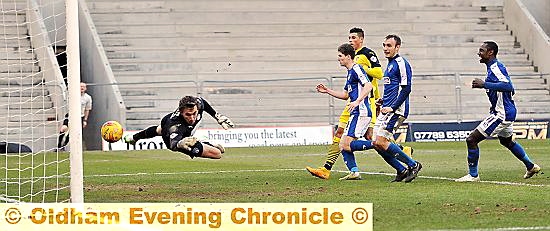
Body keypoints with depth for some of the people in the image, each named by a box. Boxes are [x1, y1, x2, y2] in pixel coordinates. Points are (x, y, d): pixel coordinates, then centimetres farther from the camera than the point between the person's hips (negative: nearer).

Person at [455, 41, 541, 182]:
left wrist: (484, 84, -35)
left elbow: (508, 86, -36)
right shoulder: (494, 67, 13)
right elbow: (511, 89, 23)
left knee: (472, 140, -11)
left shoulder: (495, 68, -19)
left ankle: (473, 175, -4)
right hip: (506, 112, 11)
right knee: (506, 141, 32)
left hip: (502, 114, -11)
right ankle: (531, 167, 42)